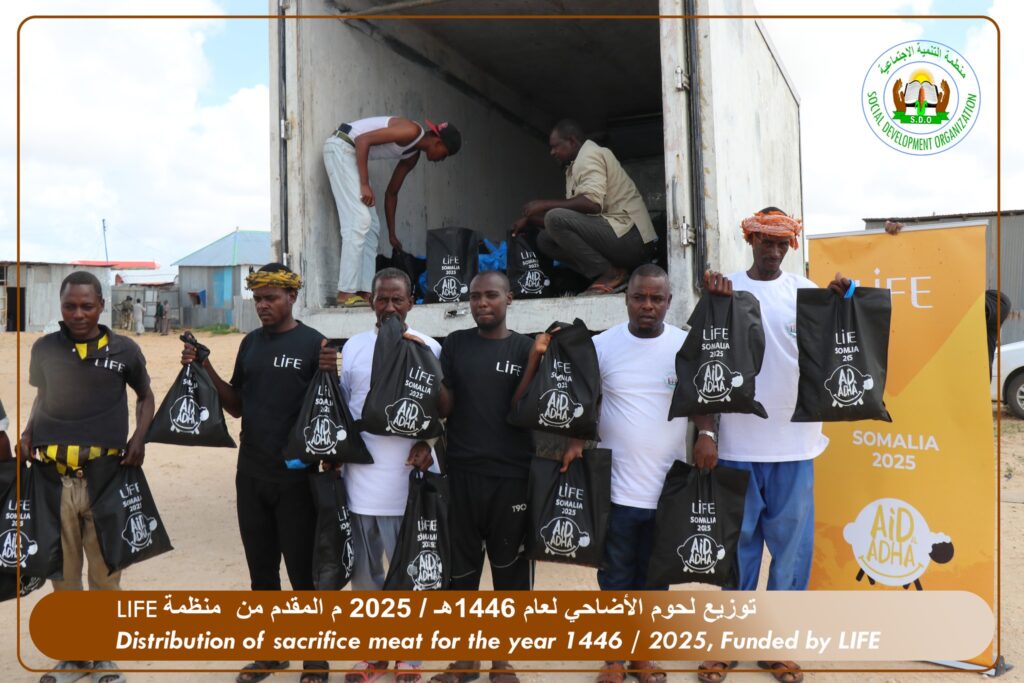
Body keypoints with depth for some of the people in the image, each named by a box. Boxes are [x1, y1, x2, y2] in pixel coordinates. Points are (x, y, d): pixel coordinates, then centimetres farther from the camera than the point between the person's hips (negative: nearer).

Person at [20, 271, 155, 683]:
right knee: (63, 571, 12)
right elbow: (42, 397, 20)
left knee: (104, 573, 6)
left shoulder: (124, 350, 0)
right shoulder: (44, 349, 5)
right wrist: (28, 434, 3)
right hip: (54, 479, 2)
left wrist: (140, 437, -2)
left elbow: (145, 396, 14)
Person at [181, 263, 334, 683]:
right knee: (261, 568, 16)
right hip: (251, 475, 6)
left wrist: (330, 374, -28)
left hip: (295, 476, -5)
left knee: (302, 570, 4)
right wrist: (205, 369, 0)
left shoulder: (313, 343, -9)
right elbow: (236, 406, 13)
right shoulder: (250, 343, 8)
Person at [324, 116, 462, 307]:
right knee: (359, 220, -17)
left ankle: (364, 291, 3)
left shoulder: (413, 155, 12)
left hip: (353, 154, 10)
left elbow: (391, 193, 18)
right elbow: (362, 140, -21)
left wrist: (392, 235, 20)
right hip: (341, 147, -10)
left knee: (372, 226, 4)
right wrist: (364, 184, -21)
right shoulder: (413, 131, -15)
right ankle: (346, 293, -17)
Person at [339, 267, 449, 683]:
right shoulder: (354, 346, 6)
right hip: (360, 476, 4)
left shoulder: (428, 347, -4)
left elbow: (445, 408, -7)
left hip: (407, 477, -3)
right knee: (365, 571, 16)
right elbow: (342, 406, 13)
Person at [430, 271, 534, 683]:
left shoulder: (525, 348, 2)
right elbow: (444, 406, 1)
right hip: (460, 473, 1)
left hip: (512, 475, -1)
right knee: (460, 566, 10)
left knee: (509, 567, 9)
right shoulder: (455, 343, 6)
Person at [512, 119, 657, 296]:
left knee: (555, 218, -23)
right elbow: (575, 211, 22)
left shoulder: (590, 155, -7)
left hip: (632, 238, -10)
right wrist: (529, 219, 14)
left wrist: (544, 204, -16)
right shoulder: (576, 165, 23)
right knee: (545, 239, 7)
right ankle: (616, 271, -2)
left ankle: (610, 274, -13)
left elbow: (592, 203, -24)